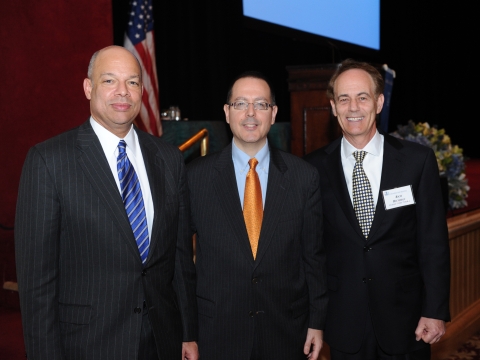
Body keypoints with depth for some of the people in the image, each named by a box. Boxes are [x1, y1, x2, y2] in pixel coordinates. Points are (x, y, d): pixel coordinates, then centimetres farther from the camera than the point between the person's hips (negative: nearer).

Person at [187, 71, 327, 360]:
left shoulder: (304, 176, -3)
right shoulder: (196, 175, -5)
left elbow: (314, 255, 2)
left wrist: (317, 322, 3)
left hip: (286, 329, 1)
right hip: (217, 330, -1)